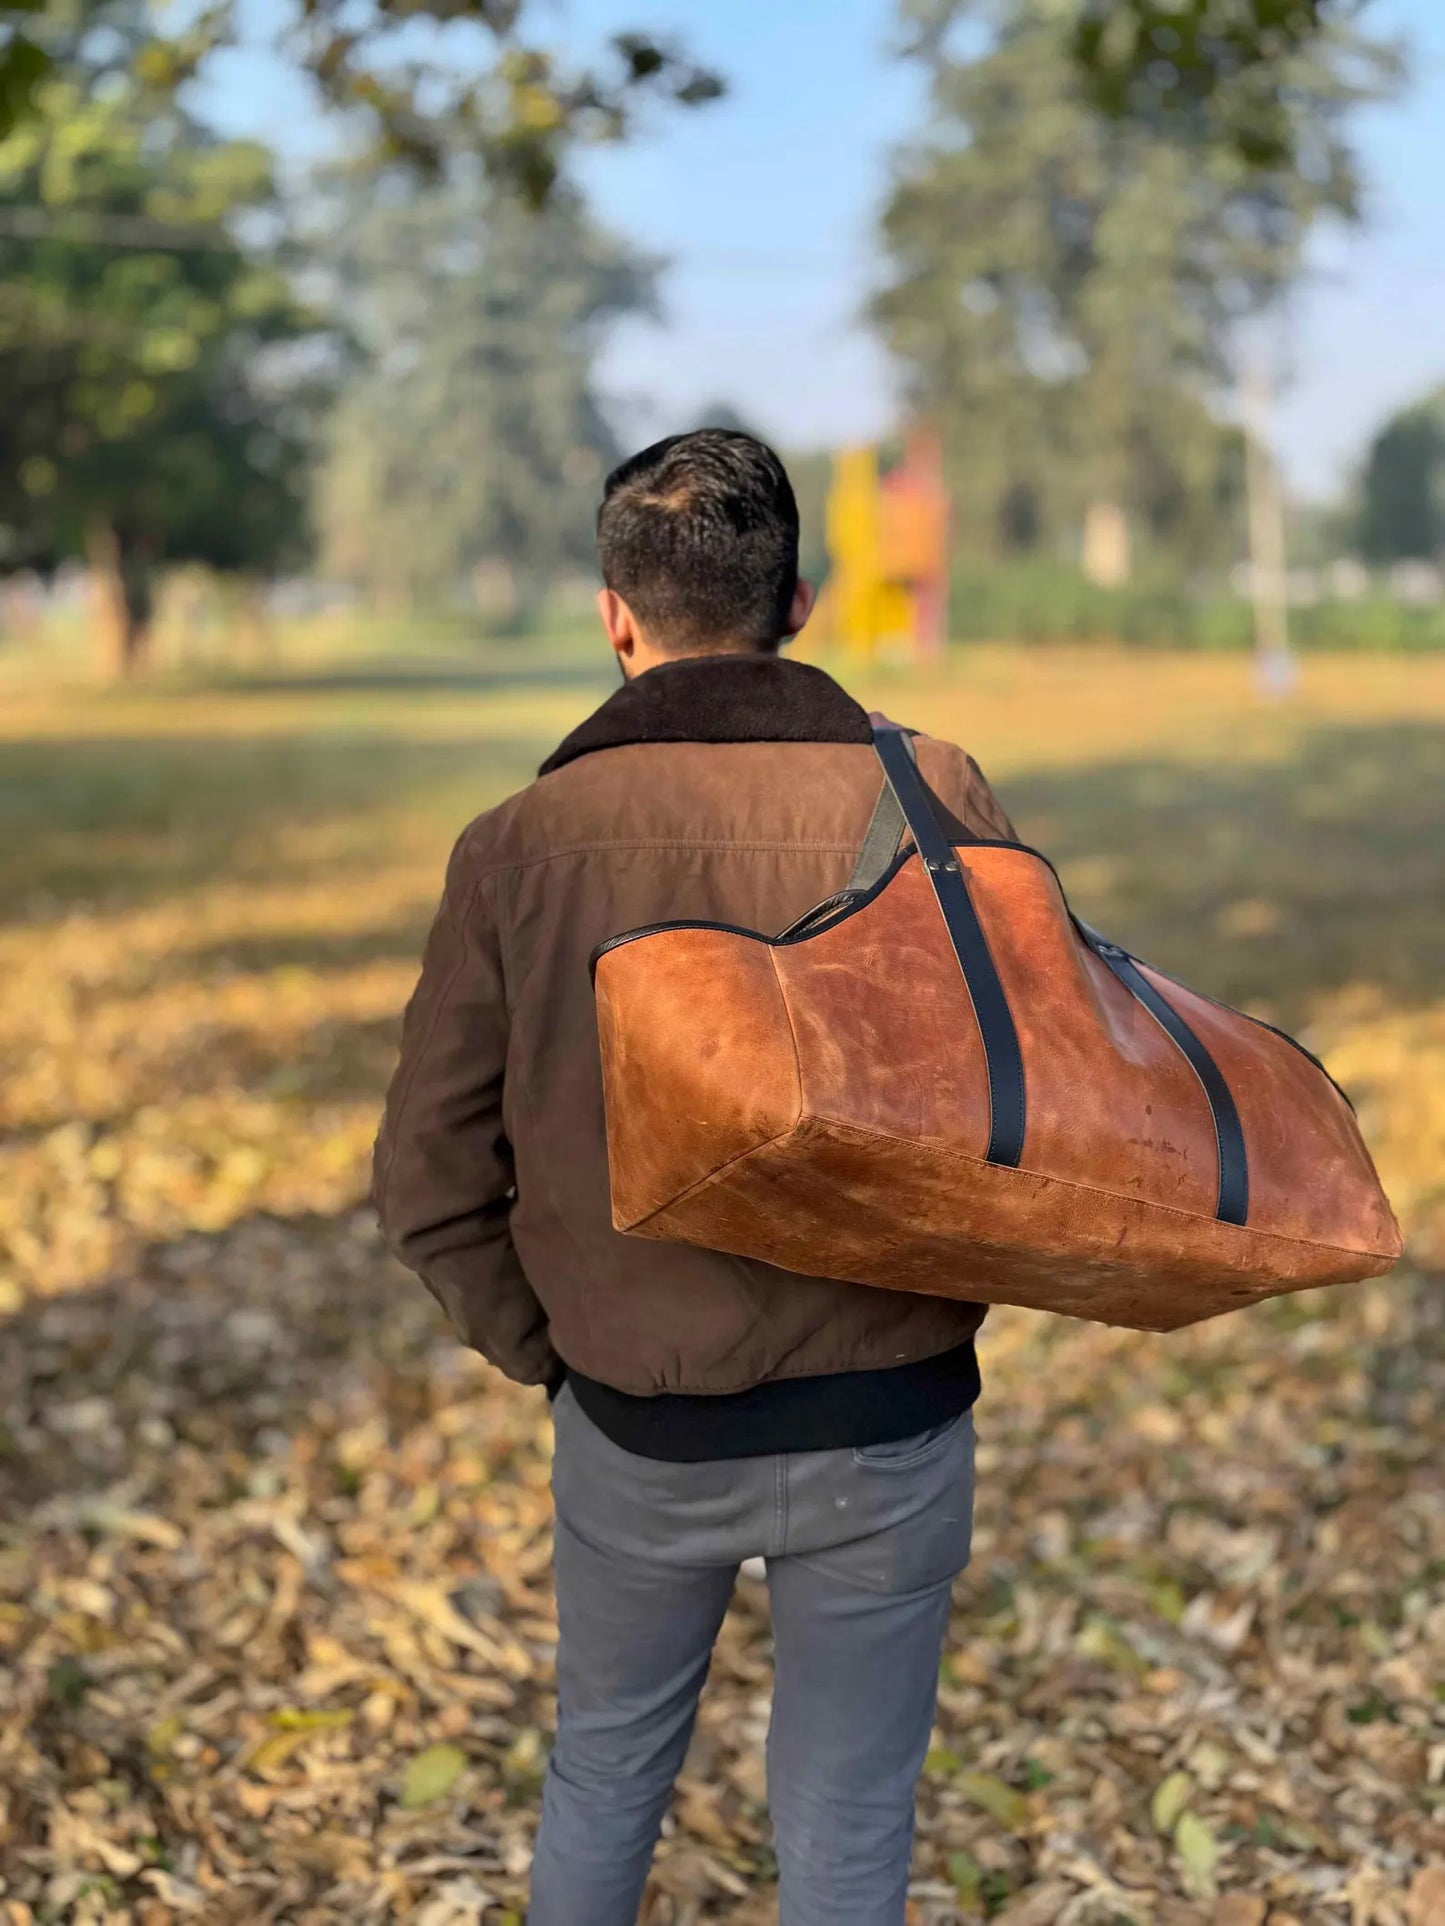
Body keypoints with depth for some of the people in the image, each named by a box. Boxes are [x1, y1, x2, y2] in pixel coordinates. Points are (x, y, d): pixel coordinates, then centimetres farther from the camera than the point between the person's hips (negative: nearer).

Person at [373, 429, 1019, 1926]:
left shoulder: (520, 843, -9)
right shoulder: (930, 798, -11)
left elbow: (431, 1178, -7)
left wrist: (546, 1349, 7)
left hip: (633, 1431, 1)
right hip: (888, 1430, -1)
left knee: (603, 1769, 26)